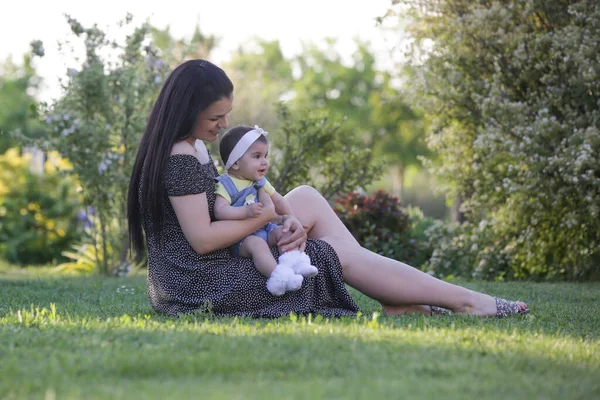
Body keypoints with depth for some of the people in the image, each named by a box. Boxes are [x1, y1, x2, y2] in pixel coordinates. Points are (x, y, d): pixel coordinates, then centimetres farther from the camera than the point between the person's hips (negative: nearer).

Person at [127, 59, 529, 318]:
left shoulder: (194, 147, 13)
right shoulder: (181, 157, -18)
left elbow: (221, 210, 12)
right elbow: (202, 239, -23)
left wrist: (286, 221, -6)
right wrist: (268, 215, -12)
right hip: (206, 288, -10)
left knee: (307, 197, 8)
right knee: (342, 254, -3)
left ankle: (395, 302, 4)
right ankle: (466, 302, 2)